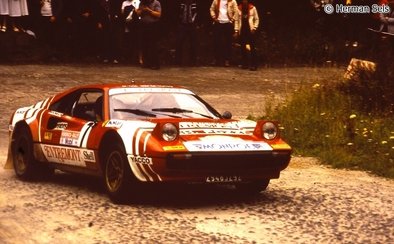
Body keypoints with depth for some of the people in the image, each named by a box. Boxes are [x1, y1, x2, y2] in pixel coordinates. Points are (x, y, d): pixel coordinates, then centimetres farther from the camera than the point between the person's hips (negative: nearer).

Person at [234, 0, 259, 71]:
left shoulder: (252, 8, 1)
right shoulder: (239, 9, 7)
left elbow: (256, 19, 4)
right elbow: (237, 20, 10)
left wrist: (254, 28, -7)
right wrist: (236, 30, 5)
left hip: (250, 30, -3)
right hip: (242, 30, 3)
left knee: (252, 47, -6)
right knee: (243, 47, 5)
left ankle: (253, 65, -6)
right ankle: (245, 64, 14)